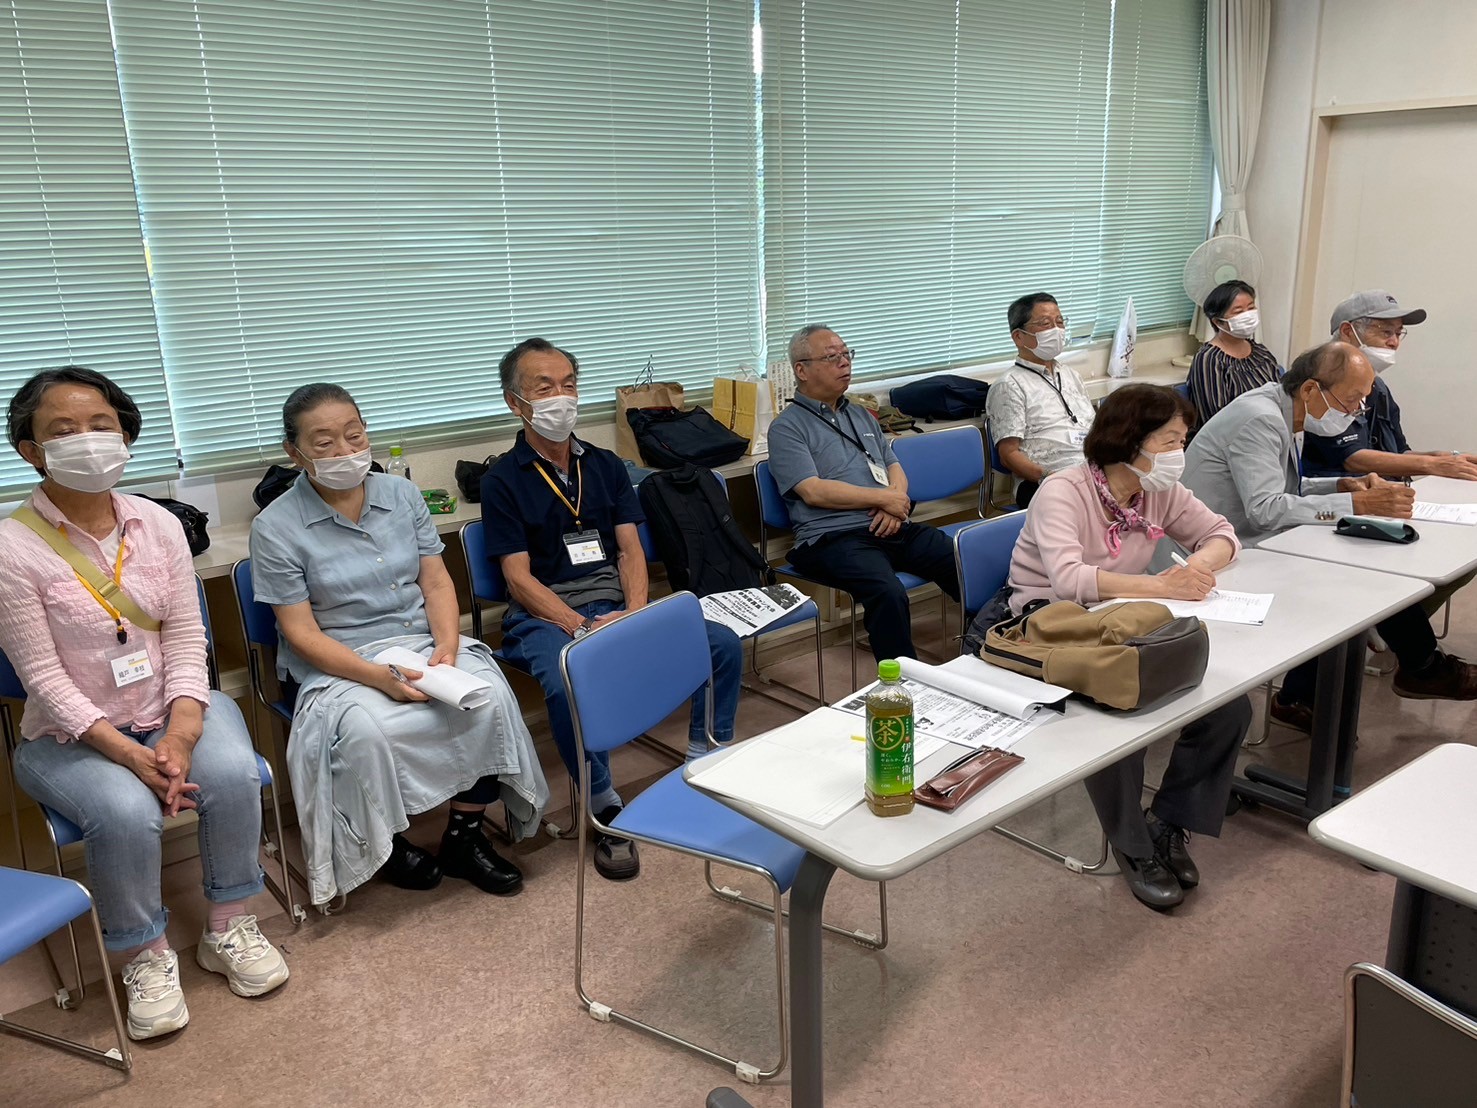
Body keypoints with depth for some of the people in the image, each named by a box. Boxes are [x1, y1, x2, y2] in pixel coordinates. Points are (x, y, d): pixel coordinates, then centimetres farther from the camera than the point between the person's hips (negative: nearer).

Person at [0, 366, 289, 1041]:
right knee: (126, 813, -30)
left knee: (231, 773, -25)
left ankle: (228, 929, -2)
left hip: (172, 708, 3)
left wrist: (180, 736, -18)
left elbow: (186, 638, -3)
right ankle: (145, 958, -3)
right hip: (70, 734, -3)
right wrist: (131, 754, -22)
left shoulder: (157, 524, -2)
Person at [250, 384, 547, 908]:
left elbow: (436, 580, 5)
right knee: (365, 731, -35)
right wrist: (380, 677, -24)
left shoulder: (402, 495, 5)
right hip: (338, 664, -3)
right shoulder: (275, 527, -8)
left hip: (421, 642, 4)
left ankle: (464, 836, -4)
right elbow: (300, 632, -11)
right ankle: (388, 842, -3)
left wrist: (447, 647, -15)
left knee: (490, 697, -24)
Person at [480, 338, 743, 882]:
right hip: (546, 615, -4)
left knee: (724, 642, -15)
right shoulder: (503, 480, 1)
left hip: (617, 607, 5)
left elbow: (630, 550, 9)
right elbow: (519, 577, -7)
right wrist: (584, 628, -20)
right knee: (569, 684, -38)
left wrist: (636, 614, -11)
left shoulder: (606, 465, 16)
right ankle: (605, 808, -18)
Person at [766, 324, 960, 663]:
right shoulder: (787, 427, 1)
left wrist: (895, 502, -4)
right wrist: (884, 498, -8)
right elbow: (813, 491, -10)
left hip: (893, 529, 7)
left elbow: (894, 468, 20)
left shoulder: (862, 416, 24)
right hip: (834, 538, -6)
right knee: (888, 593, -34)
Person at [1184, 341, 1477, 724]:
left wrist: (1343, 485, 1)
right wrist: (1356, 504, -27)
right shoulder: (1259, 420, -21)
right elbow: (1265, 509, -29)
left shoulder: (1287, 414, 9)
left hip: (1255, 542, 10)